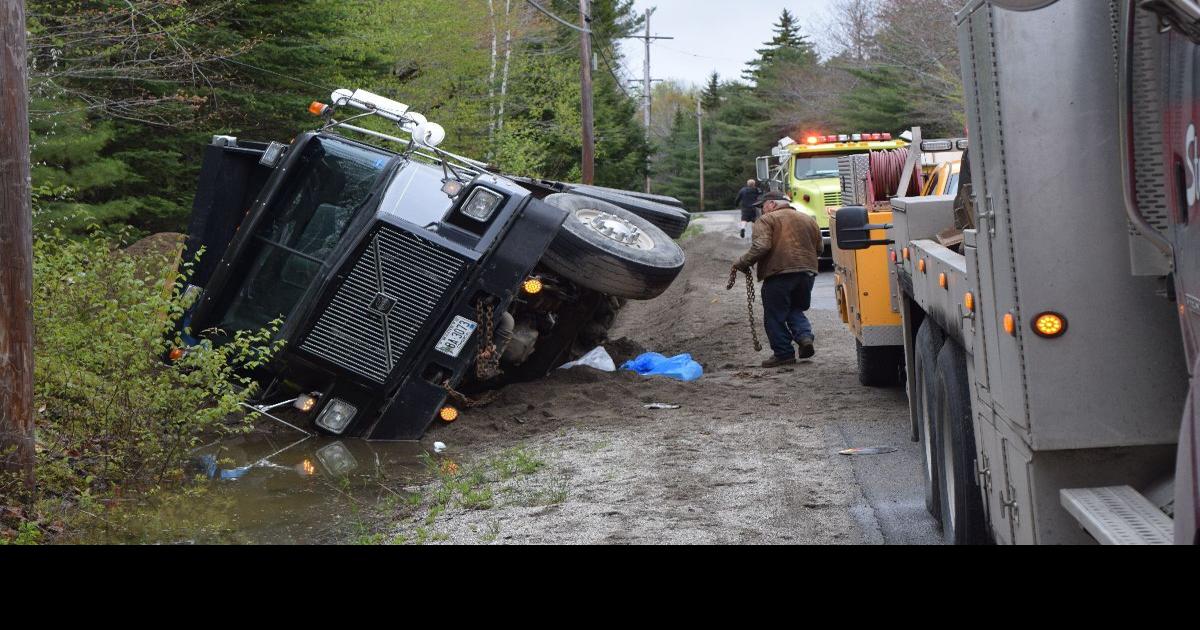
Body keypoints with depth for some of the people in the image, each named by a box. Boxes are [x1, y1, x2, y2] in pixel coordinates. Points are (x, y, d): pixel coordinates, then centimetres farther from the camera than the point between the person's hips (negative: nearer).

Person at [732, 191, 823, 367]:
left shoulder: (767, 220, -3)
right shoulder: (808, 220, 17)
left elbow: (761, 246, -17)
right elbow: (819, 248, 19)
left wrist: (744, 263, -8)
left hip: (779, 273, -6)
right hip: (807, 273, 6)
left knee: (775, 316, 4)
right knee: (796, 310, 21)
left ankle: (784, 353, 4)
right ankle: (805, 336, -2)